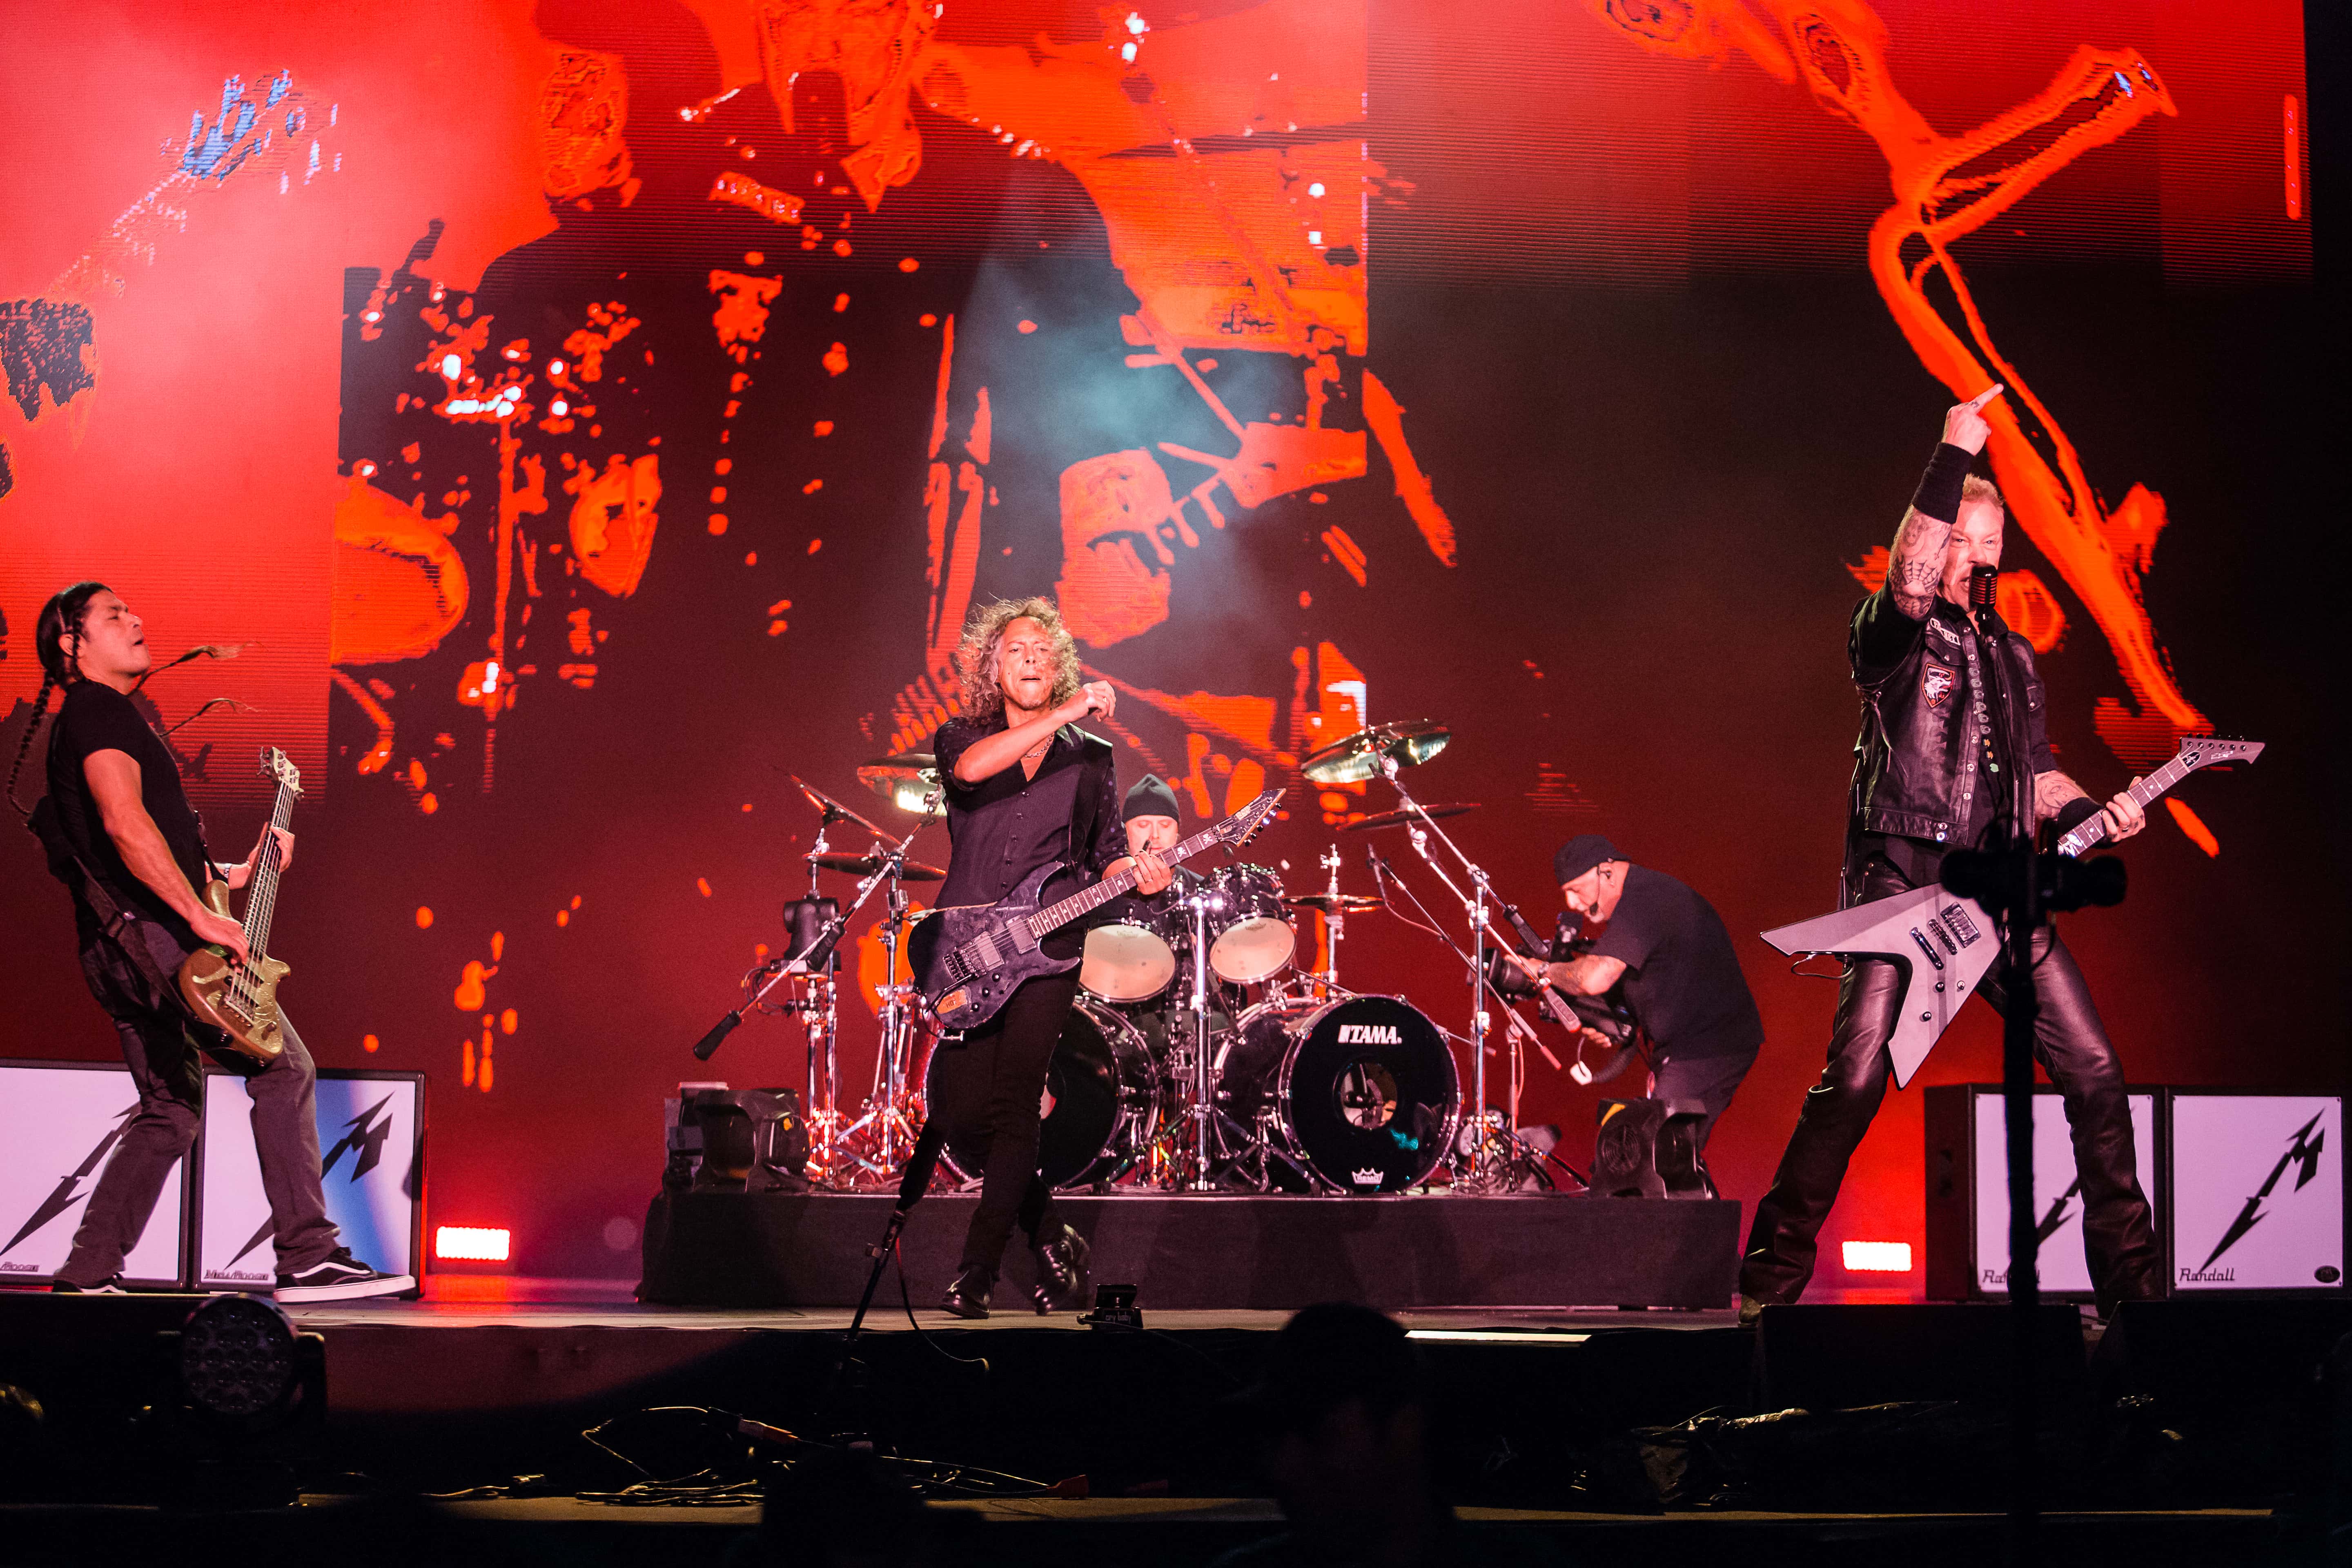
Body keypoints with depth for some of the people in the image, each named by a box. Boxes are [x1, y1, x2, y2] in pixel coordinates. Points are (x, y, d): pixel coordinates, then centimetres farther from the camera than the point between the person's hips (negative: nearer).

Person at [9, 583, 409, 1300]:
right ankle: (309, 1257, -17)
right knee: (284, 1067, -12)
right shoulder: (102, 712, -6)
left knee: (171, 1111, 14)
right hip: (152, 936, -11)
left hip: (118, 950, 11)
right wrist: (201, 916, -26)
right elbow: (124, 822, -22)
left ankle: (88, 1272, 12)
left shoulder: (84, 723, 27)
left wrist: (238, 873, 23)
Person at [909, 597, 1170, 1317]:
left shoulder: (1091, 758, 13)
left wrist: (1140, 876, -11)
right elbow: (970, 769, -17)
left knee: (1013, 1109, -12)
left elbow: (1105, 856, 13)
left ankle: (977, 1271, -7)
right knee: (963, 1109, -3)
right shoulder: (961, 739, 8)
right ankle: (1050, 1237, 18)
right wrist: (1063, 713, -22)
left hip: (1047, 952, -1)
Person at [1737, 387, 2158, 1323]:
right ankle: (1770, 1282, -6)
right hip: (1899, 879, -6)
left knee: (2094, 1070, 0)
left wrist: (2095, 813, 5)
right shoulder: (1890, 633, 1)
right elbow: (1910, 581, -23)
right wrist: (1954, 455, -22)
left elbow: (2039, 776, 26)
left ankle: (2130, 1279, 10)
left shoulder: (2011, 655, 22)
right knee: (1854, 1081, -15)